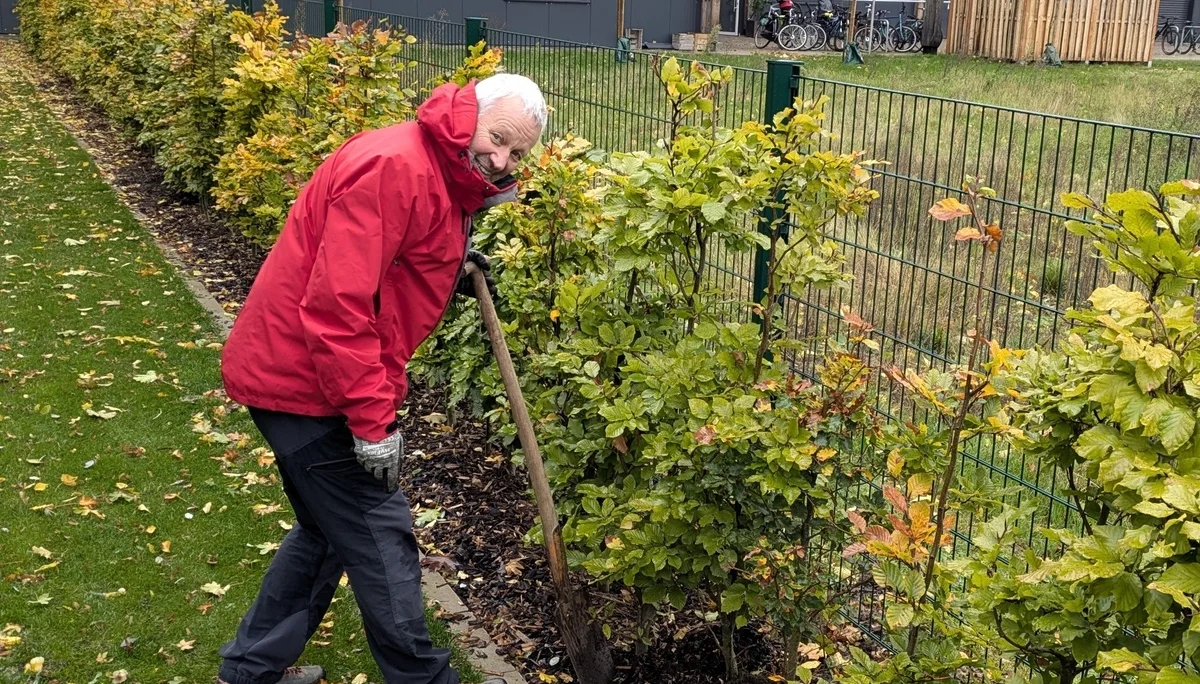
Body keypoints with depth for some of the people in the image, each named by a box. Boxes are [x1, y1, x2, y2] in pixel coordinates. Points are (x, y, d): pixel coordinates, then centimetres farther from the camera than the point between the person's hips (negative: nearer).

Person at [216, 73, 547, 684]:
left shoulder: (446, 176, 11)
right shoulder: (394, 168, -22)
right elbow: (335, 306, -28)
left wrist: (453, 277, 3)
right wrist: (371, 422, -24)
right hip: (304, 380, -11)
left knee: (328, 529, 22)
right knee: (380, 537, 0)